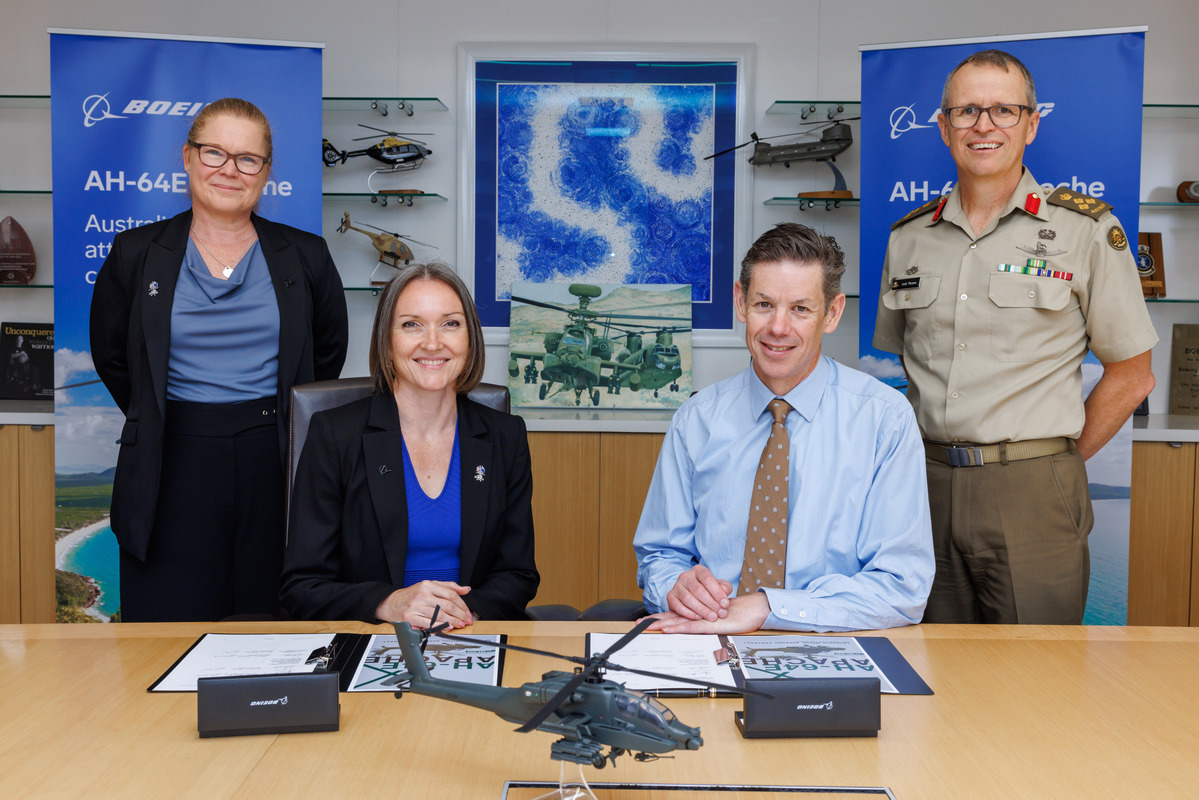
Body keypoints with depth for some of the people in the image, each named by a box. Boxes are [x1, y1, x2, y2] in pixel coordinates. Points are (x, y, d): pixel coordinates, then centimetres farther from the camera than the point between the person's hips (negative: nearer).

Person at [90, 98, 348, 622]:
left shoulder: (305, 257, 6)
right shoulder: (135, 254, 6)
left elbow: (328, 353, 16)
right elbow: (110, 357, 16)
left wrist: (286, 418, 10)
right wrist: (163, 421, 11)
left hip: (276, 464, 0)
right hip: (174, 468, 0)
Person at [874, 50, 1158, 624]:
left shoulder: (1084, 230, -2)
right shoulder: (908, 238, 9)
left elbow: (1131, 376, 2)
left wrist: (1056, 463, 0)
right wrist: (939, 456, 8)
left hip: (1032, 493, -3)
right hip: (928, 485, 3)